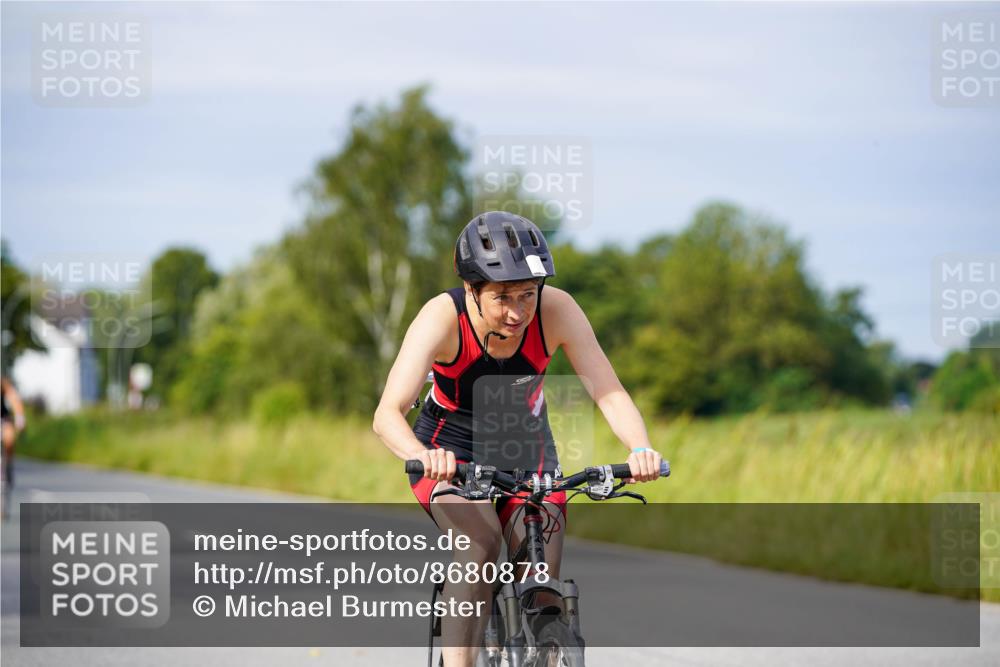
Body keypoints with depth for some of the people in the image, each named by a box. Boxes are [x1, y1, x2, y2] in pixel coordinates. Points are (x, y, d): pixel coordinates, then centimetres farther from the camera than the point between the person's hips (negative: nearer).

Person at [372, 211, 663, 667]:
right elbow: (388, 414, -39)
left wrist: (640, 449, -49)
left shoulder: (556, 310, -26)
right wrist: (422, 456, -60)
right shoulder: (444, 317, -31)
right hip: (450, 450, -2)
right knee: (482, 541, -32)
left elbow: (609, 392, -29)